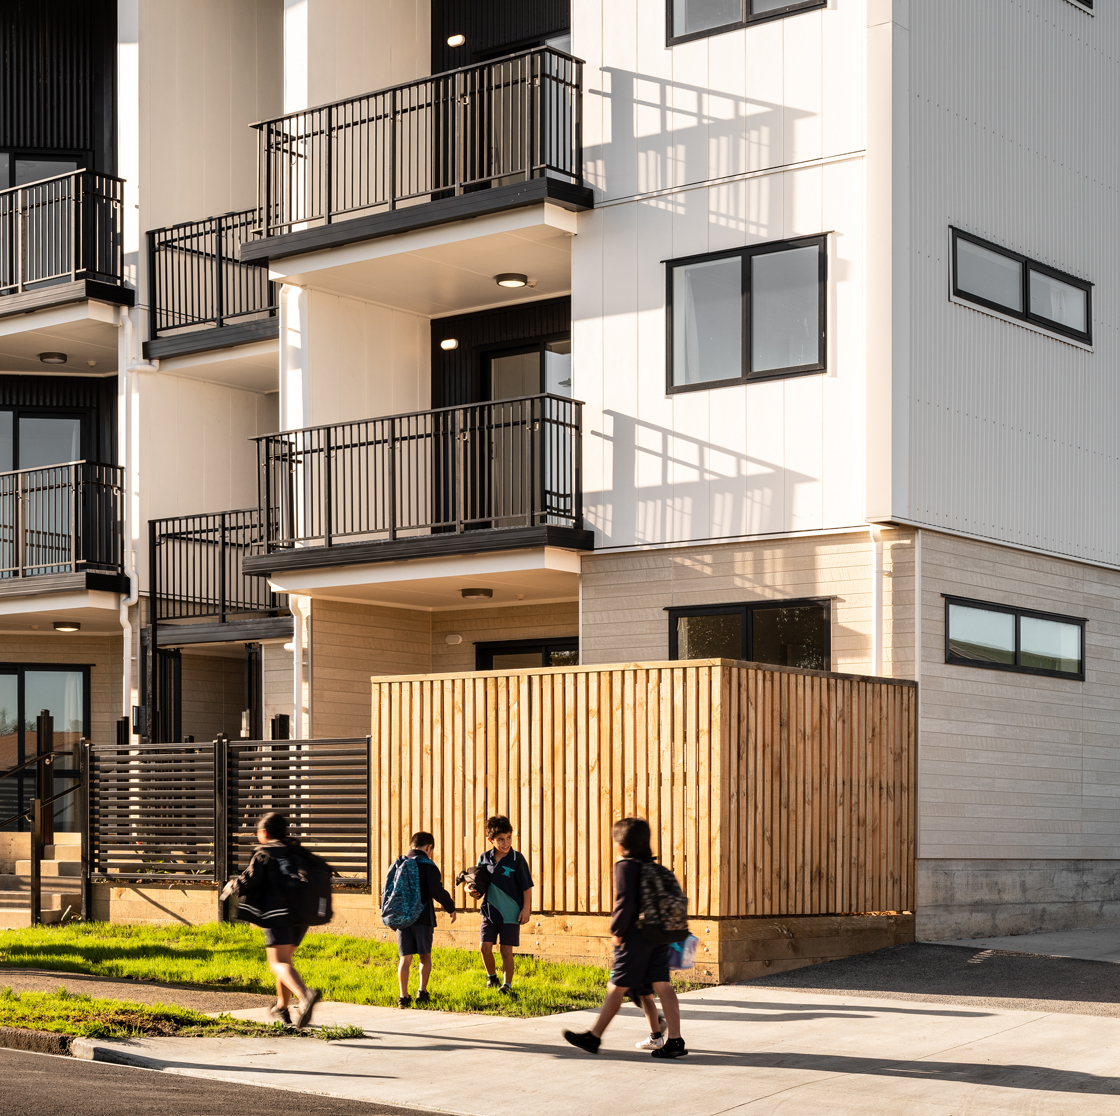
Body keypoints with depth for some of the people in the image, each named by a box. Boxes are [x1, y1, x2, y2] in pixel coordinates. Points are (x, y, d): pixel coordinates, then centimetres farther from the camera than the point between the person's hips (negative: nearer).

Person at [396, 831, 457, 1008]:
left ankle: (404, 997, -1)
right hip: (422, 917, -4)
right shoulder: (427, 865, -7)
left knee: (405, 957, 4)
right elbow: (436, 890, -15)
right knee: (425, 955, 12)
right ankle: (422, 992, 8)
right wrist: (450, 907, -2)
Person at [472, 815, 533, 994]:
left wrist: (526, 908, -7)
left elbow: (527, 886, -4)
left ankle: (507, 984, 15)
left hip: (511, 913, -3)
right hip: (490, 911, 3)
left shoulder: (517, 859, -9)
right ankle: (491, 976, 22)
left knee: (506, 951, -1)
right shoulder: (484, 858, 1)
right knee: (484, 947, -3)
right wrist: (473, 890, -8)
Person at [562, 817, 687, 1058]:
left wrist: (617, 930, -10)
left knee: (617, 988, 1)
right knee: (662, 986, 3)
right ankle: (675, 1041, -3)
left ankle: (593, 1037, 9)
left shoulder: (625, 866, -9)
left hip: (635, 937, -7)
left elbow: (626, 902, -20)